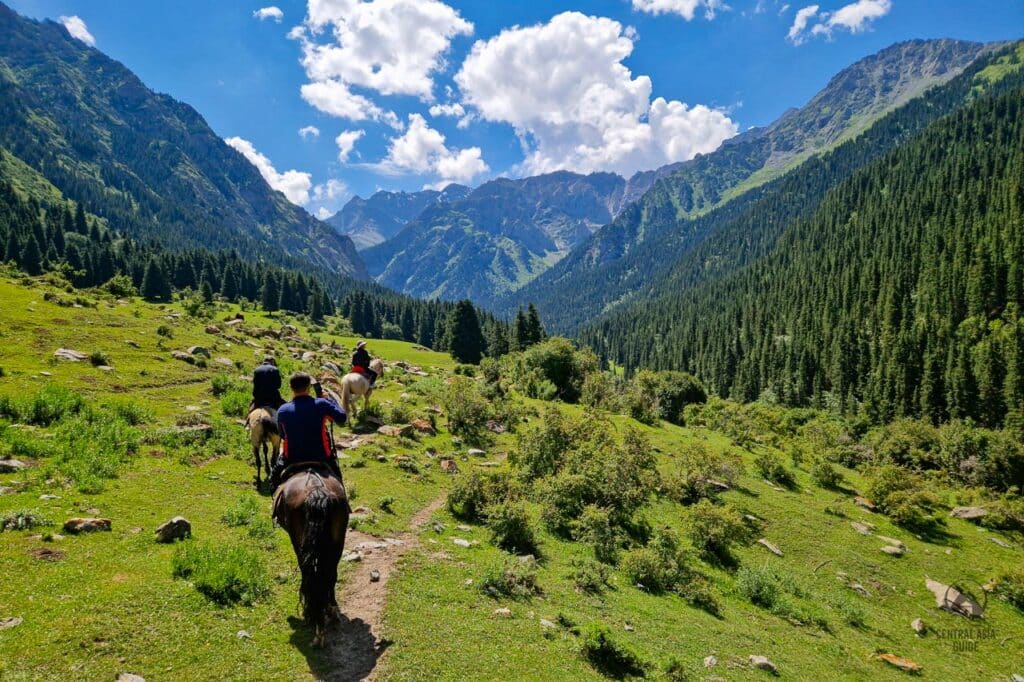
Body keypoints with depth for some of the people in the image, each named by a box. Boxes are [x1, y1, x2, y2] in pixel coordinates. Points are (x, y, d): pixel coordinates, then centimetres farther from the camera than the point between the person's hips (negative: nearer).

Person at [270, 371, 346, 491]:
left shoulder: (282, 410, -8)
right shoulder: (321, 404, -17)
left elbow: (282, 436, 6)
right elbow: (342, 418, -6)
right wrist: (329, 399, 3)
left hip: (292, 457, 1)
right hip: (320, 456, -1)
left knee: (275, 478, 29)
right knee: (336, 476, 25)